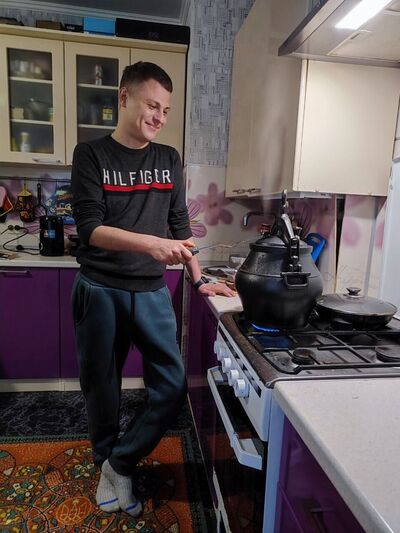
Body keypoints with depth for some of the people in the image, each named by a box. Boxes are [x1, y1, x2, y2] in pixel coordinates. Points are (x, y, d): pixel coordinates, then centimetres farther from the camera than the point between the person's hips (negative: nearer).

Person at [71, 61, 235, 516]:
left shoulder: (169, 159, 9)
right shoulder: (91, 155, -2)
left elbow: (179, 226, 11)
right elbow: (90, 229, -13)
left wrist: (198, 280, 5)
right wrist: (151, 243, -28)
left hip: (152, 292, 3)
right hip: (100, 291, -2)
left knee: (173, 386, -1)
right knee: (101, 387, 11)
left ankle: (120, 466, 21)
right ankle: (106, 467, 37)